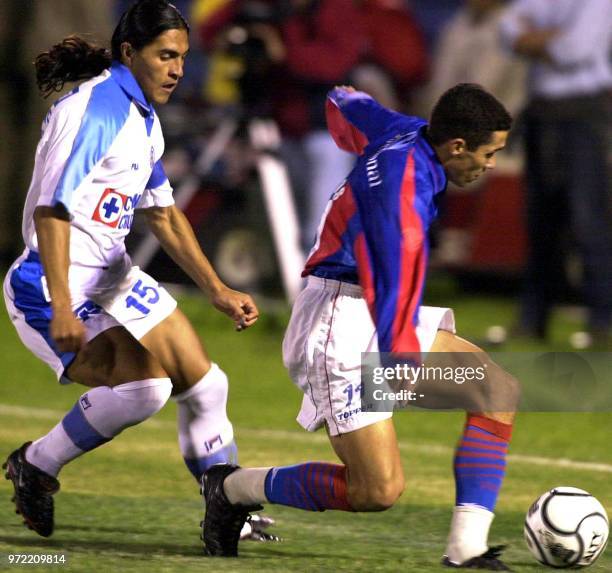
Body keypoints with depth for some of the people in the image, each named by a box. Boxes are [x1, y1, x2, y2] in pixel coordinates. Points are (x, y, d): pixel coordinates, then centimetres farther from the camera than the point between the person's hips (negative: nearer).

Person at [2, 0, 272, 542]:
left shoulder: (145, 119, 11)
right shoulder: (94, 110, -19)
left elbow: (164, 215, 21)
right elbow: (51, 209, -26)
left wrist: (217, 290, 17)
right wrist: (61, 310, -32)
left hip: (114, 279, 10)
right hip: (55, 289, -10)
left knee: (205, 384, 9)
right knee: (145, 386, -25)